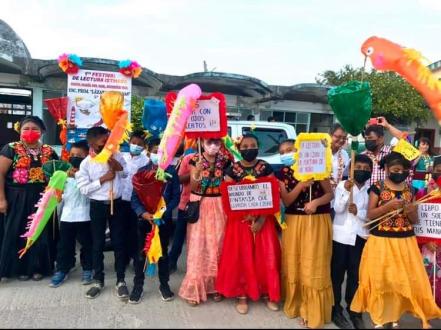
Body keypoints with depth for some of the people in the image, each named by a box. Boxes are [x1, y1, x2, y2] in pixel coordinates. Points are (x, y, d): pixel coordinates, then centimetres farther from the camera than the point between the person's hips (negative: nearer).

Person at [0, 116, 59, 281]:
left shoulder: (49, 151, 6)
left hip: (41, 199, 3)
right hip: (18, 199, -3)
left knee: (41, 234, 8)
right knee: (18, 234, 6)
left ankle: (38, 267, 23)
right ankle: (20, 268, 22)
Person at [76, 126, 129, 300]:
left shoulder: (116, 155, -1)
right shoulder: (86, 163, -9)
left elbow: (126, 174, 11)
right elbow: (84, 189, -11)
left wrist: (118, 166, -8)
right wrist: (102, 179, -18)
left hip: (116, 204, 2)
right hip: (98, 206, -2)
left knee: (119, 242, 6)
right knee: (98, 244, 9)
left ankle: (120, 281, 19)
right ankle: (98, 281, 26)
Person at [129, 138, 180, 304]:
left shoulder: (171, 171, -3)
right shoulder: (142, 171, -2)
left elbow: (176, 196, -4)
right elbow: (135, 197, -3)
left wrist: (163, 212, -16)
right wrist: (143, 213, -19)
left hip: (164, 219, 0)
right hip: (144, 218, 0)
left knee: (163, 252, 14)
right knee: (141, 253, 8)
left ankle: (164, 284, 29)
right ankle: (138, 285, 23)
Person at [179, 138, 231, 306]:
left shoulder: (224, 161, 2)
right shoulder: (195, 160, -4)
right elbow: (192, 188, -7)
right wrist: (197, 173, -22)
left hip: (219, 207, 2)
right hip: (199, 206, -2)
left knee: (217, 245, 5)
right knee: (199, 246, -2)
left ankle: (215, 285, 20)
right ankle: (194, 288, 8)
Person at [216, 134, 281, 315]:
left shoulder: (266, 168, -2)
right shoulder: (232, 170, -2)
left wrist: (261, 219, -15)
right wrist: (247, 215, -16)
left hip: (263, 218, 0)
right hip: (239, 219, 0)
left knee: (266, 256, 3)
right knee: (241, 257, 3)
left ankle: (268, 293, 21)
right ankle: (242, 295, 18)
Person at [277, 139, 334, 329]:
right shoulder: (282, 174, 2)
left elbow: (330, 194, -3)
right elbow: (286, 201, -6)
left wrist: (316, 202, -22)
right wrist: (300, 185, -20)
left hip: (317, 221, -3)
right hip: (293, 222, 3)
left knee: (314, 267, 1)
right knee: (294, 265, 10)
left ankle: (314, 313, 15)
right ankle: (296, 305, 30)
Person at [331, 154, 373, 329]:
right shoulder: (342, 185, -3)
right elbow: (338, 209, -12)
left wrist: (358, 212, -18)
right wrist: (346, 192, -23)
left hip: (361, 236, 2)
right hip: (341, 234, -2)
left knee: (355, 274, 11)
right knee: (337, 273, 4)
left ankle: (353, 309, 25)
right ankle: (336, 309, 16)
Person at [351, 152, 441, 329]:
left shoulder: (409, 189, 6)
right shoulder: (377, 187, -4)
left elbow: (415, 220, 10)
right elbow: (370, 215, -7)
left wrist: (412, 211, -12)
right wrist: (388, 205, -20)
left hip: (405, 241, 4)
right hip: (381, 240, -3)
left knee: (404, 279, 6)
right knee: (379, 279, 2)